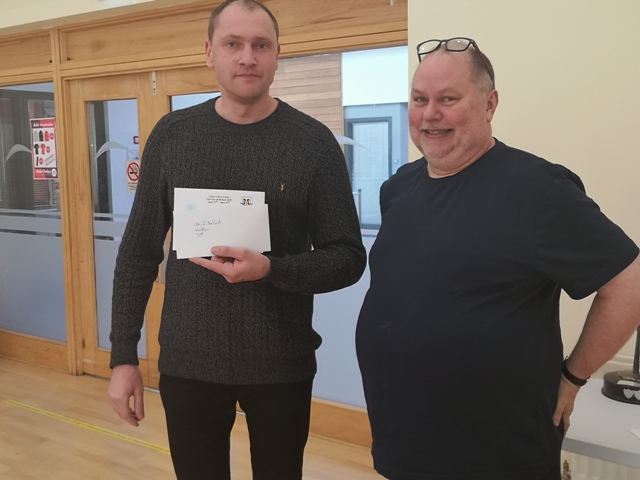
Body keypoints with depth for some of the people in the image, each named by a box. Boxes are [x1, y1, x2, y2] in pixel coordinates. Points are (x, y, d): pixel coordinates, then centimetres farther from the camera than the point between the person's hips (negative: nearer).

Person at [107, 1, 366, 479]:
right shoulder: (172, 134, -1)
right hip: (187, 362, 2)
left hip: (282, 365, -1)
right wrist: (123, 355, 2)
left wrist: (272, 269, -23)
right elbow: (139, 251, 4)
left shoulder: (314, 141, -7)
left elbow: (348, 258, -5)